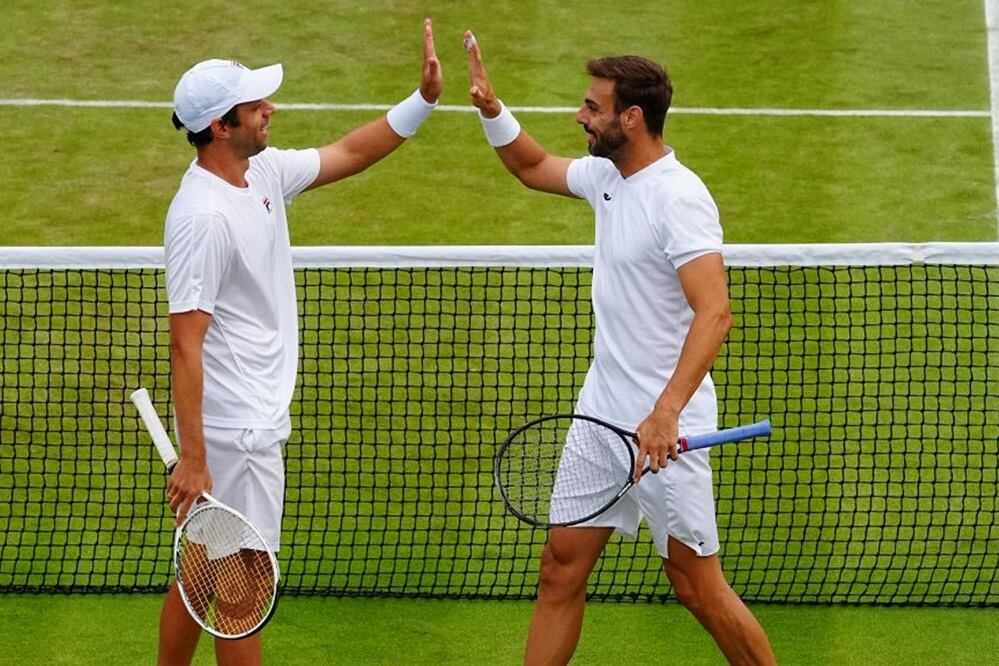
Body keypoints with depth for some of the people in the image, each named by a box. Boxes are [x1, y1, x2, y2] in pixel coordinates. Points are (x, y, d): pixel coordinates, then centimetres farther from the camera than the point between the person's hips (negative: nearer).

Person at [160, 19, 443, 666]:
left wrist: (423, 100, 11)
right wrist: (193, 460, -25)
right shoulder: (203, 218, -23)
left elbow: (348, 154, 22)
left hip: (255, 420, 9)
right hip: (235, 435, -9)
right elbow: (186, 346, -24)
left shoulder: (263, 172, 5)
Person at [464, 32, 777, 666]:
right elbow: (534, 166, 30)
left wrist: (666, 411, -38)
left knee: (699, 586, -1)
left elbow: (714, 313, -29)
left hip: (665, 428, -9)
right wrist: (492, 109, 12)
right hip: (602, 415, 9)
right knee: (561, 569, 8)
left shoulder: (678, 197, -19)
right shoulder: (606, 176, 8)